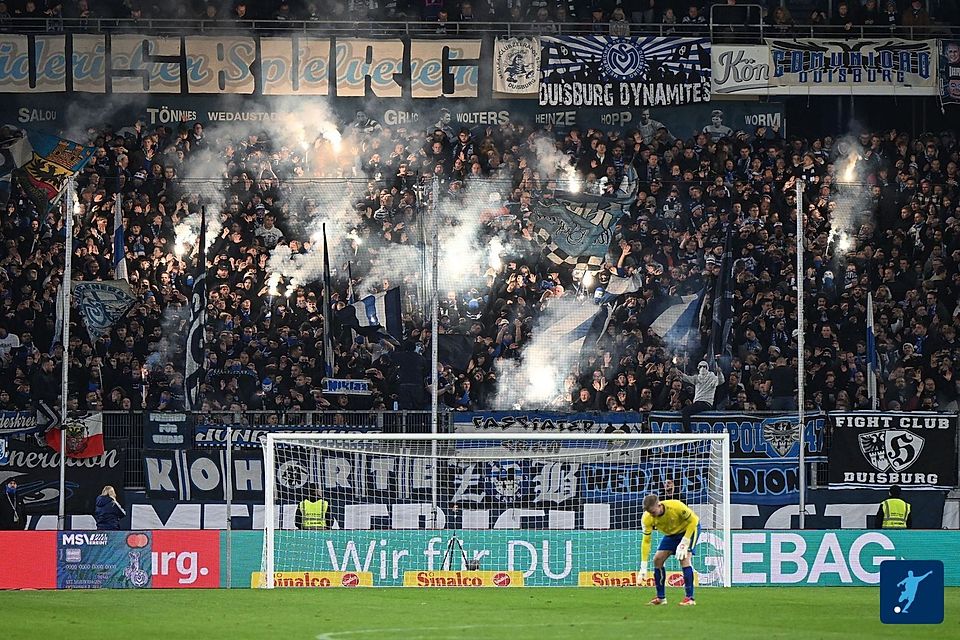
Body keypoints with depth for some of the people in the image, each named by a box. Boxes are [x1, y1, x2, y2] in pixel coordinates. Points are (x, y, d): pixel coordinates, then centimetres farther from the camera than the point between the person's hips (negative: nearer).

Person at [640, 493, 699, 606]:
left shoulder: (676, 507, -37)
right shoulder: (647, 519, -25)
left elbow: (693, 521, -23)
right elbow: (646, 541, -20)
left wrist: (684, 543, -28)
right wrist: (643, 566, -25)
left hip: (689, 529, -5)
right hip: (671, 533, 5)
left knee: (684, 558, -23)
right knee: (657, 560, -4)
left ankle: (689, 598, -20)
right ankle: (661, 598, 10)